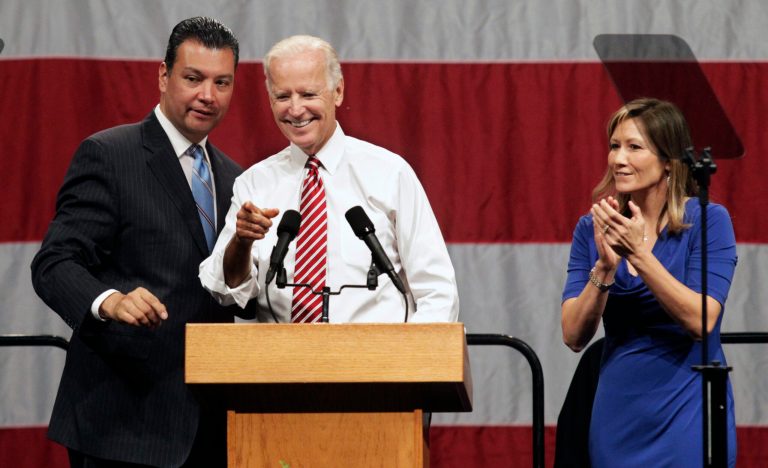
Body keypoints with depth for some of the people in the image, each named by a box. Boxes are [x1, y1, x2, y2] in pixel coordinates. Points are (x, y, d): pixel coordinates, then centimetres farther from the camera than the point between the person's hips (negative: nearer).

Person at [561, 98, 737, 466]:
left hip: (687, 417, -3)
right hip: (618, 417, 3)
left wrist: (638, 253, -22)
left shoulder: (707, 221, -7)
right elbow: (574, 336, -4)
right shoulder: (592, 228, 3)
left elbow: (702, 322, -18)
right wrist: (605, 267, -18)